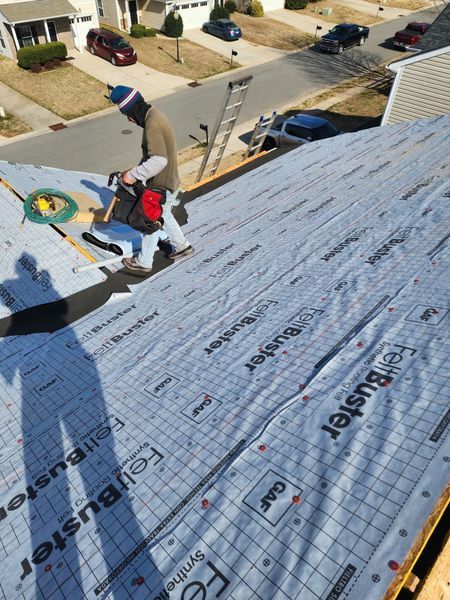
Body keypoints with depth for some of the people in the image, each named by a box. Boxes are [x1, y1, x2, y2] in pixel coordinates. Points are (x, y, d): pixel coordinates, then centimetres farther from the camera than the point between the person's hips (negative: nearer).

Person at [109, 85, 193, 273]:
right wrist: (136, 170, 4)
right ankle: (182, 246, 44)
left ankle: (144, 262, 27)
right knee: (164, 216, 28)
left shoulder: (152, 125, -26)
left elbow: (159, 160, -37)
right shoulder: (154, 115, 6)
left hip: (162, 187, -9)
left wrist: (134, 175, -29)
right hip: (166, 182, 9)